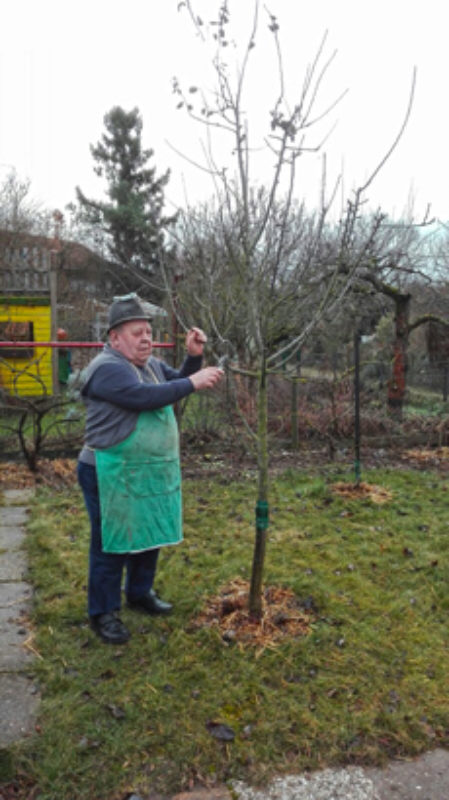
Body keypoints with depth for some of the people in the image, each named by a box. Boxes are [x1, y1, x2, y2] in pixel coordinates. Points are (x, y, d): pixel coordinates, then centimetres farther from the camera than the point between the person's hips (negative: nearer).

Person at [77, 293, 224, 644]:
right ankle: (103, 612, 19)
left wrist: (194, 357, -2)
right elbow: (145, 396, -31)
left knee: (150, 536, 20)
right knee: (112, 543, 3)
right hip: (112, 474, -9)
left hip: (150, 472, 9)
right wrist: (194, 382, -30)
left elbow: (177, 382, 16)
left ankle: (140, 592, 39)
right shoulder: (107, 368, -19)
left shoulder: (151, 364, 10)